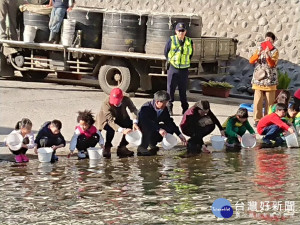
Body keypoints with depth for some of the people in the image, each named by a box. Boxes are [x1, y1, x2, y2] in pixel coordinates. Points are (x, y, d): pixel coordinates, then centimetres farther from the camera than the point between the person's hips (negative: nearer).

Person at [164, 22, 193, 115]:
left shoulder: (189, 42, 1)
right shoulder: (171, 40, -6)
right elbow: (166, 52, 6)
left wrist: (186, 62, 12)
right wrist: (170, 61, 9)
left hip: (184, 69, 2)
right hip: (173, 69, -2)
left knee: (183, 90, 9)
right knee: (170, 89, -1)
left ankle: (185, 109, 16)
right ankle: (169, 108, 7)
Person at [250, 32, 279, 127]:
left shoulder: (275, 51, 1)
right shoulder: (260, 49, 10)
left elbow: (272, 64, -13)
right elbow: (251, 61, 0)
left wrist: (267, 55, -27)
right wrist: (258, 54, -16)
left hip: (270, 80, -2)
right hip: (259, 79, 2)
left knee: (269, 101, 0)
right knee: (257, 101, -2)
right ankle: (257, 119, 5)